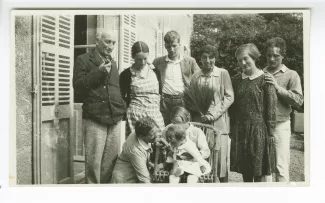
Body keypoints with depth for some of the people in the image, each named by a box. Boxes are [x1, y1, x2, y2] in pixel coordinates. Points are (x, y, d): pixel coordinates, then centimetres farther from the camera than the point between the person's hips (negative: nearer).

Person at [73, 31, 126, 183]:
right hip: (95, 118, -5)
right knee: (94, 161, -6)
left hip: (114, 117, 6)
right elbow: (78, 85, -7)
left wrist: (122, 107, 15)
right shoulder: (83, 60, 4)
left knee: (111, 159, 6)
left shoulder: (112, 63, 23)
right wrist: (99, 71, -15)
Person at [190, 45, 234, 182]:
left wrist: (213, 114, -10)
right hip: (199, 122, 2)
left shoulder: (223, 73, 2)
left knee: (220, 155, -2)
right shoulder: (196, 76, 8)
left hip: (219, 121, -2)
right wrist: (197, 111, -6)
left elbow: (229, 97, -2)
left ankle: (223, 181, 12)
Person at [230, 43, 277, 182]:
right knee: (244, 169, 12)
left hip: (258, 128, -5)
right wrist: (232, 128, 9)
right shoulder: (236, 79, 8)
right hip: (240, 128, 5)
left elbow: (271, 107, -8)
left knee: (258, 167, 4)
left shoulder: (264, 79, -7)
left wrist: (270, 131, -10)